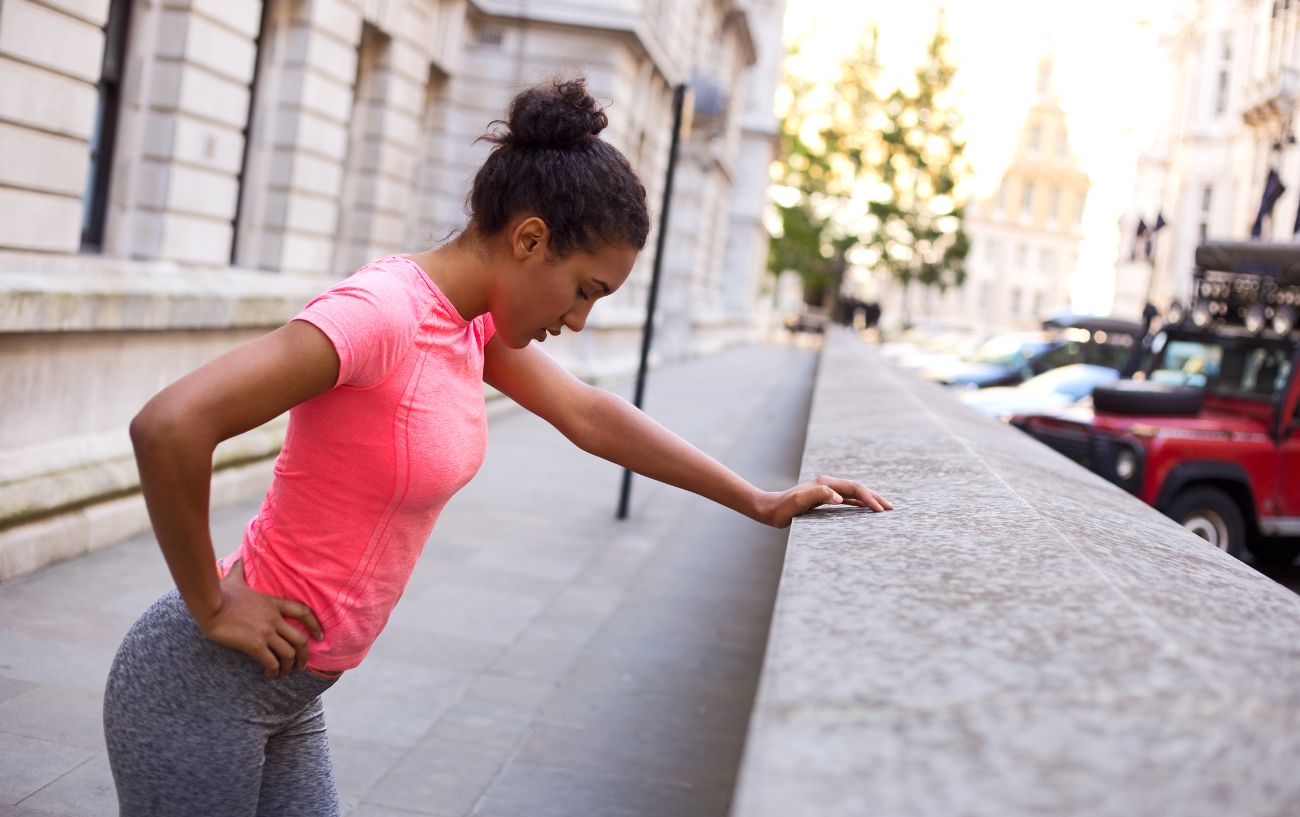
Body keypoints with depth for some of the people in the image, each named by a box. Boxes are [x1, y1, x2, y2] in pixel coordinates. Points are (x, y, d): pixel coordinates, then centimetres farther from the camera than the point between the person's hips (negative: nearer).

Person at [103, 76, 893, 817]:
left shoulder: (475, 320, 3)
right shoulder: (382, 312, -24)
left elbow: (589, 414, 11)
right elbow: (168, 427, -32)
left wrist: (760, 503, 13)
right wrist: (211, 606, -20)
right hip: (203, 688, -8)